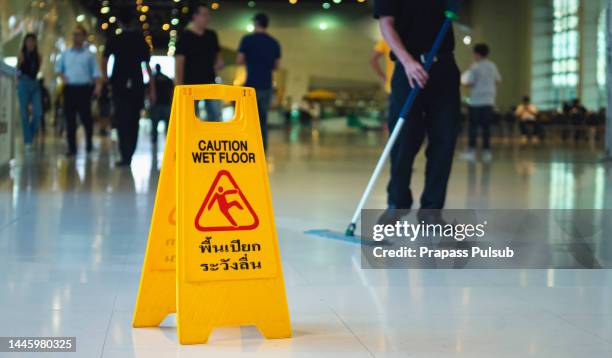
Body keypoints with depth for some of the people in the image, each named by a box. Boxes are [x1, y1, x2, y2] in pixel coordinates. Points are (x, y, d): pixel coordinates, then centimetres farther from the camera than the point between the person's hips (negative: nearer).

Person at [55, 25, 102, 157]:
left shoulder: (89, 54, 4)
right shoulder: (65, 53, 13)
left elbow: (95, 72, 1)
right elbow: (58, 68, 21)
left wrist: (98, 86, -13)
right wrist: (62, 77, 1)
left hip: (84, 88, -3)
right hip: (69, 88, 3)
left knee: (85, 116, -1)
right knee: (70, 118, -1)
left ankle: (89, 142, 24)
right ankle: (72, 148, 2)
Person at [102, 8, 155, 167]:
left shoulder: (113, 40, 2)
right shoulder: (141, 40, 6)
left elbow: (104, 61, -6)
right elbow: (148, 66, 5)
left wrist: (105, 79, 4)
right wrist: (152, 89, 6)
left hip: (119, 84, -1)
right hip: (137, 85, 1)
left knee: (122, 120, -1)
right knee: (133, 121, 9)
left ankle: (125, 155, -12)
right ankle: (129, 155, 9)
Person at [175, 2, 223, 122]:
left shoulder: (211, 35, 9)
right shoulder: (185, 37, -6)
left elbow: (217, 54, 24)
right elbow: (179, 63, -9)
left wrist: (219, 62, -1)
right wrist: (179, 87, -15)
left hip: (210, 83, 5)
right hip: (191, 84, -5)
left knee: (216, 114, -4)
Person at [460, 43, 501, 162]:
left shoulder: (475, 66, -9)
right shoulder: (492, 66, 8)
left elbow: (470, 83, -12)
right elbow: (498, 80, 17)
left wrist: (465, 82, 9)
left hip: (476, 101, -5)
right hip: (489, 100, 5)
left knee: (473, 126, -1)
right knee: (486, 126, 6)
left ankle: (471, 151, -4)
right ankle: (486, 151, 4)